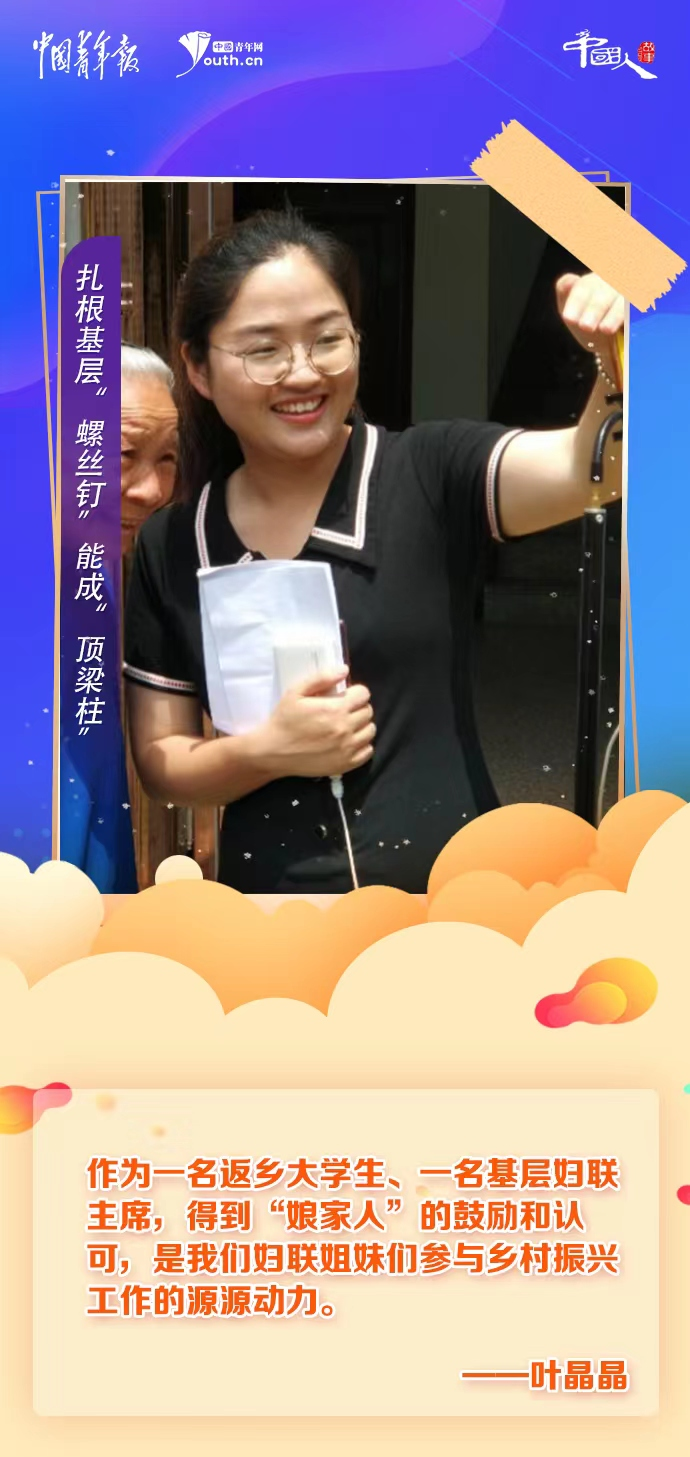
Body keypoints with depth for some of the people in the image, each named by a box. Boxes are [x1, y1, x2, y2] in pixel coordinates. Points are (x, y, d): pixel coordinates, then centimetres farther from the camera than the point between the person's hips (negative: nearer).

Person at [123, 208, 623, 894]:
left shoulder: (432, 473, -9)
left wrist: (620, 359, -45)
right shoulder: (170, 548, -2)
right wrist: (268, 750, -15)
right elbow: (159, 762, 3)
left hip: (449, 873, -1)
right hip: (268, 877, 2)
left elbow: (593, 467, -26)